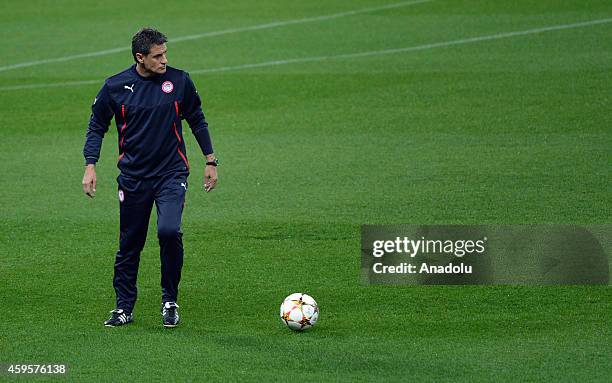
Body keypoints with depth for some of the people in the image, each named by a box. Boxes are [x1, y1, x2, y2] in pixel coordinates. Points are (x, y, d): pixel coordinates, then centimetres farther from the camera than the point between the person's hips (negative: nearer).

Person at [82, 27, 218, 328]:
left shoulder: (179, 81, -1)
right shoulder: (115, 87, -3)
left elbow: (197, 120, 12)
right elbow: (97, 126, 7)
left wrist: (210, 161, 13)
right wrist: (90, 166, -4)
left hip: (171, 174, -1)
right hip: (133, 176, 1)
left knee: (169, 231, -22)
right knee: (129, 244, 6)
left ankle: (170, 300, -4)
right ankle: (124, 308, 22)